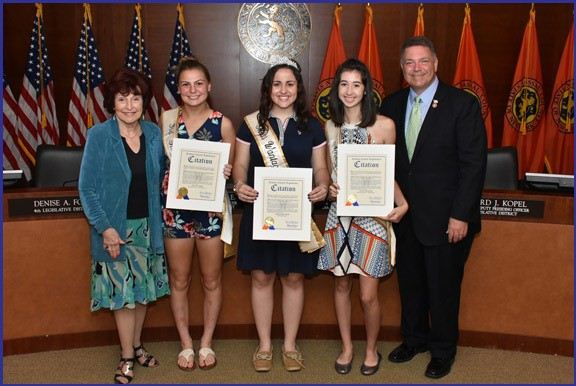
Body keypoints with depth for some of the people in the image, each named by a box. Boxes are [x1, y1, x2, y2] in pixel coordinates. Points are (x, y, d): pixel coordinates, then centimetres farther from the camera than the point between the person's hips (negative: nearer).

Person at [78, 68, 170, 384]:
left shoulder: (153, 134, 1)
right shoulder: (98, 136, -10)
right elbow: (87, 187, -10)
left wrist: (158, 220, -3)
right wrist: (105, 227, -16)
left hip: (147, 225, 4)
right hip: (116, 227, -4)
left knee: (144, 288, 14)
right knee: (123, 291, 2)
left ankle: (136, 345, 33)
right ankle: (127, 358, 18)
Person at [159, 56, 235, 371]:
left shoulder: (223, 124, -4)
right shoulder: (168, 119, 1)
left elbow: (231, 169, 3)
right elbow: (164, 160, 8)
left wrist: (225, 171, -19)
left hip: (211, 209, -1)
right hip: (176, 209, 1)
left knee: (211, 280, 11)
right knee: (179, 280, 11)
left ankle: (206, 343, 28)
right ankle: (186, 344, 28)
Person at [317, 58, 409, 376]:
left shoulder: (384, 125, -6)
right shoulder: (331, 126, 5)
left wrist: (402, 203, -14)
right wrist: (328, 189, -8)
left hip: (372, 215, -3)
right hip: (339, 214, 4)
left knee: (368, 295, -1)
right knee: (341, 284, 13)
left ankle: (371, 349, 25)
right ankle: (347, 347, 32)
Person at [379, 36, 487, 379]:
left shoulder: (463, 104, -9)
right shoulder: (392, 105, 5)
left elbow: (474, 165, -11)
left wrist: (461, 216, -14)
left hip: (445, 218, -4)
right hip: (405, 215, 4)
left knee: (443, 287, 8)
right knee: (410, 282, 17)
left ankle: (443, 350, 30)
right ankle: (414, 338, 38)